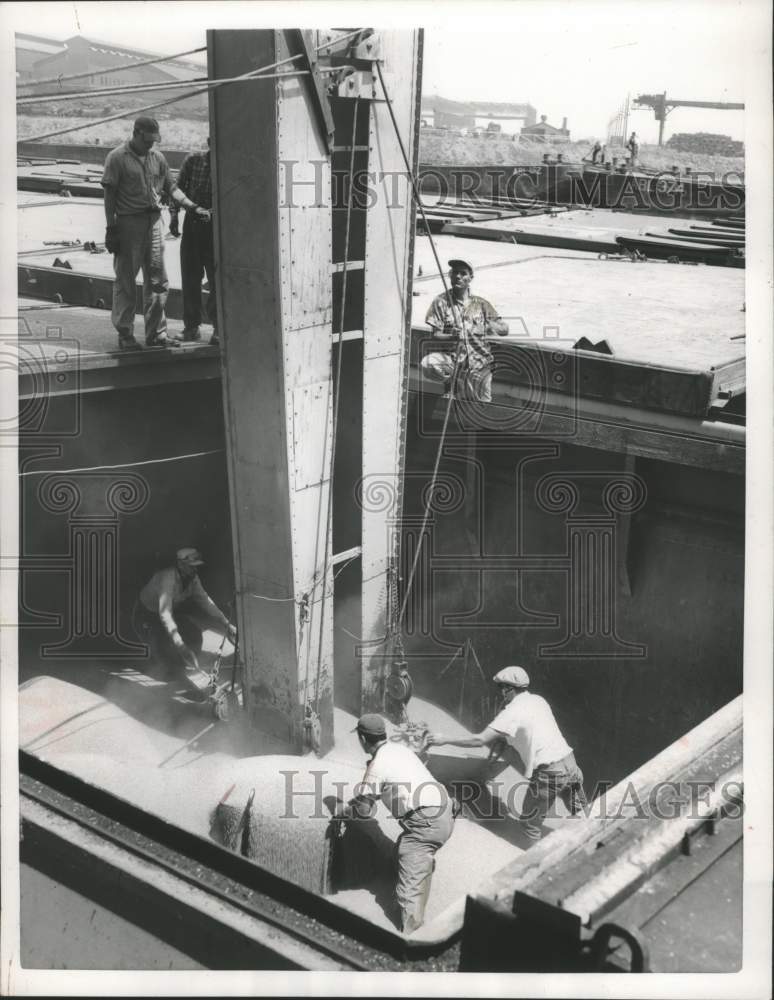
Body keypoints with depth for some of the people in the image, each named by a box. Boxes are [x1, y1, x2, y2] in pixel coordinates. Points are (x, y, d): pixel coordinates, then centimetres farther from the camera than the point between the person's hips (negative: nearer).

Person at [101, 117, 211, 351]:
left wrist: (193, 207, 5)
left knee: (157, 281, 6)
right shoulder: (117, 158, -5)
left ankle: (156, 332, 14)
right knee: (125, 281, 1)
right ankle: (125, 334, 8)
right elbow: (109, 195, -6)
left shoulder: (157, 157, 11)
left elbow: (170, 187, 16)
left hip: (153, 221, 5)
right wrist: (111, 228, -10)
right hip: (128, 223, -5)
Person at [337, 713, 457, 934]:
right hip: (445, 814, 9)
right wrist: (356, 800, 34)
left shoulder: (378, 765, -9)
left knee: (410, 885, -9)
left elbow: (363, 808, -1)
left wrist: (342, 814, 16)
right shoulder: (398, 748, 16)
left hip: (426, 823, -9)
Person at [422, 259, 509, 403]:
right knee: (428, 364, -32)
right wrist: (452, 336, -25)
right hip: (451, 357, -1)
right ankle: (450, 381, -1)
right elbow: (435, 334, -2)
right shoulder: (441, 301, 5)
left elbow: (505, 330, 9)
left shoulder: (481, 303, 12)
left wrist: (493, 327, -15)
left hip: (478, 360, 2)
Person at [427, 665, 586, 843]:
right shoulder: (538, 700, 13)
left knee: (531, 821, 8)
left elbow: (480, 740, -13)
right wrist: (498, 739, 19)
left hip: (549, 773, -7)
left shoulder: (512, 712, -9)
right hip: (570, 762, 7)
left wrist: (445, 740, -7)